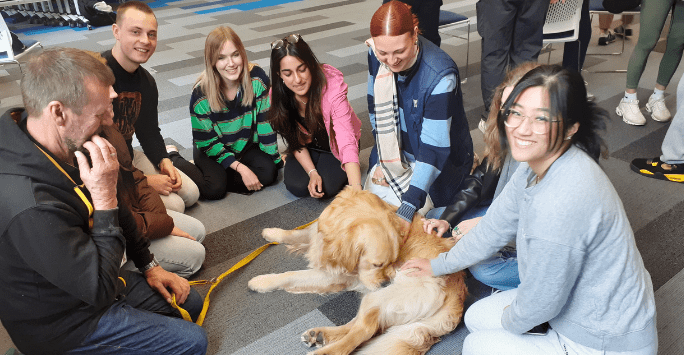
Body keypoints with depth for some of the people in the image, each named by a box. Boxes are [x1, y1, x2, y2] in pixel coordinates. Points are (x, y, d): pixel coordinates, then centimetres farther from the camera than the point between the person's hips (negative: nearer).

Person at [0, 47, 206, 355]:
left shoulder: (69, 149, -9)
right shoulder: (31, 207, -40)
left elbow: (118, 212, 7)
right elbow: (100, 289, -31)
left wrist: (149, 266, 10)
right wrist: (105, 198, -35)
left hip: (93, 282, 8)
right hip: (63, 322, -8)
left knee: (190, 303, 16)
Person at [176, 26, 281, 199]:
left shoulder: (257, 78, -20)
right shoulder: (201, 94, -24)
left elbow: (266, 122, -12)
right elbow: (207, 142, -18)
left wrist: (274, 158, -11)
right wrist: (241, 168, -25)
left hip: (246, 144, 3)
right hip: (213, 149, -2)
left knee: (268, 173, -22)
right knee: (215, 189, -24)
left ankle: (221, 176, -5)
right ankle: (174, 160, 2)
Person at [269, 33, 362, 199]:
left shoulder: (332, 85, -35)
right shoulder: (277, 96, -22)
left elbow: (347, 141, -43)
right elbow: (296, 141, -9)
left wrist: (357, 190, -54)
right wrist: (312, 172, -24)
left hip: (334, 146, -2)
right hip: (308, 146, 3)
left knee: (327, 188, -23)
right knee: (297, 186, -19)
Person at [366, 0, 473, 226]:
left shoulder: (440, 75, -33)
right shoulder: (376, 56, -15)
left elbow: (434, 148, -34)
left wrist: (408, 208, -38)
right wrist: (384, 159, -1)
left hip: (440, 160, -5)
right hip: (394, 152, 5)